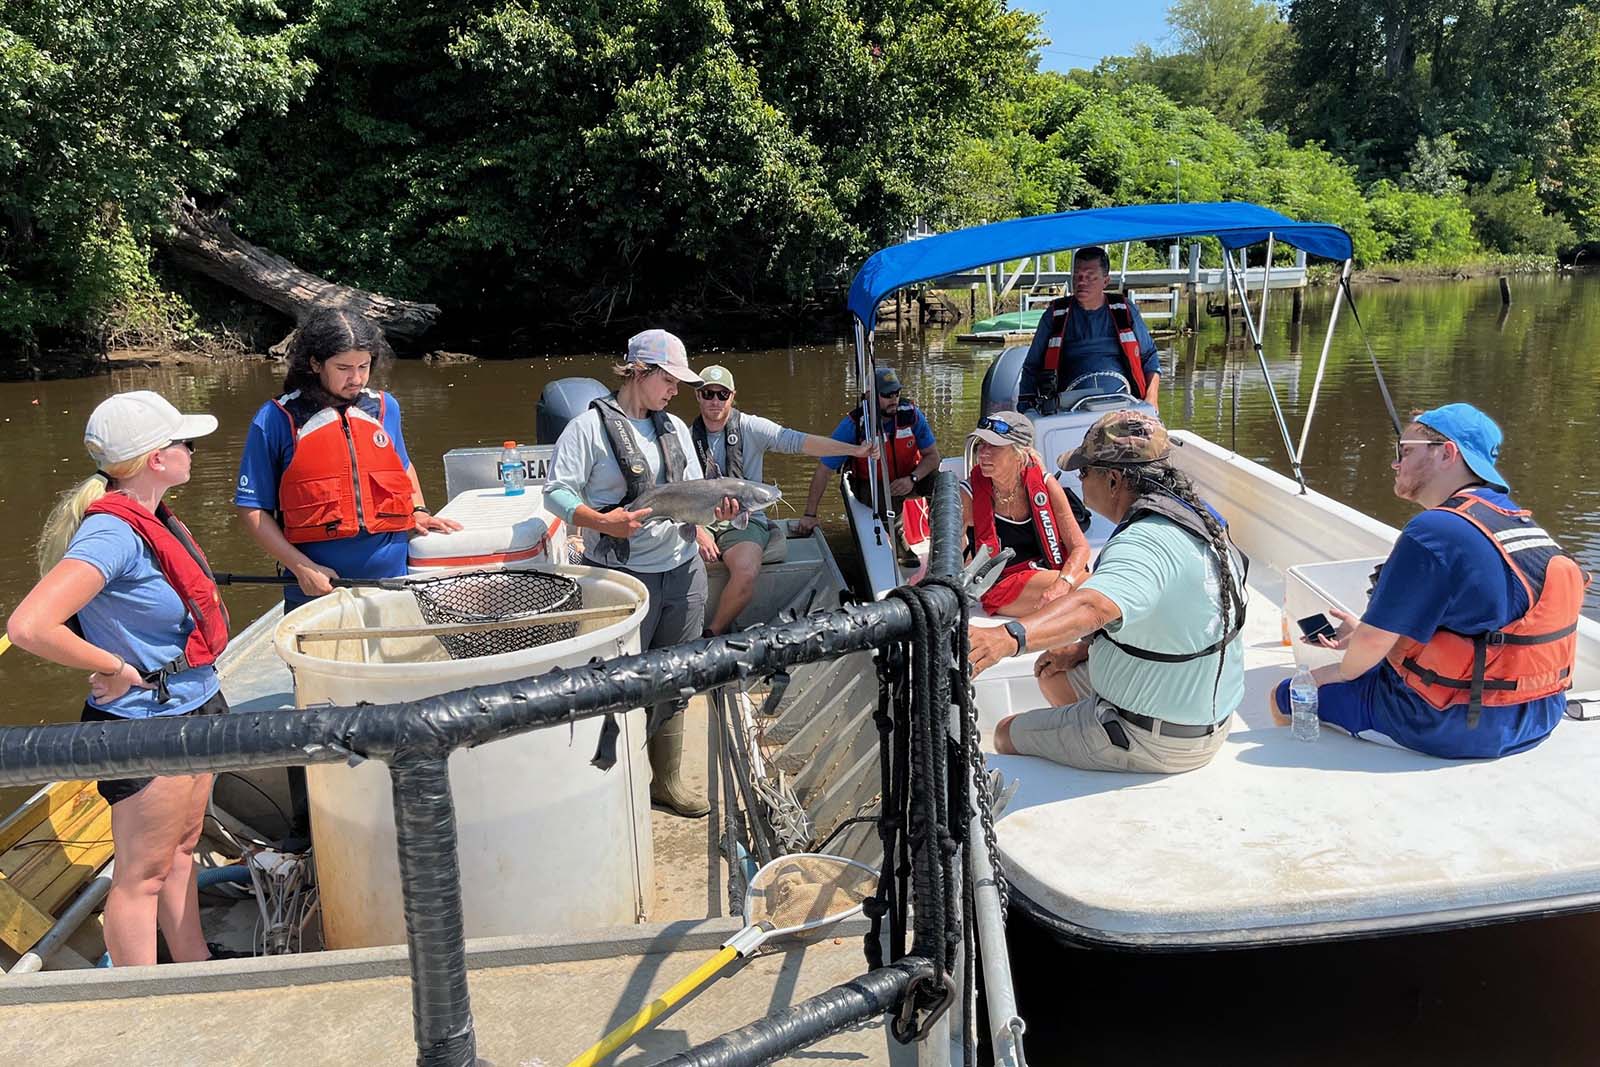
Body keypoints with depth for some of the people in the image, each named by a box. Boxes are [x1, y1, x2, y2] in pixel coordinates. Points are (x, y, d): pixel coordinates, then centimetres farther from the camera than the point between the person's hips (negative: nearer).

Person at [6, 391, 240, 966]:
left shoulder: (152, 520, 2)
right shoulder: (114, 533, -25)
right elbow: (28, 626, -34)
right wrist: (116, 669, -22)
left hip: (192, 710, 9)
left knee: (181, 849, 22)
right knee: (143, 874, 6)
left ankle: (195, 963, 39)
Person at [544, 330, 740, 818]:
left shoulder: (674, 427, 13)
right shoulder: (590, 426, -7)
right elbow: (556, 491, -12)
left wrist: (717, 507, -5)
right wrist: (603, 523, -27)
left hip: (683, 569, 7)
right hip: (621, 574, -6)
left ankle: (666, 780, 29)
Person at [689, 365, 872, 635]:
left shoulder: (749, 427, 1)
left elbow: (798, 442, -10)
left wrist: (854, 449, -21)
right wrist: (698, 531, -12)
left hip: (744, 520, -1)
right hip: (699, 521, 1)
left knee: (745, 574, -32)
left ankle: (712, 634, -8)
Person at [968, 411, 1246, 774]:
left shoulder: (1148, 543, -31)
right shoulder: (1197, 518, 2)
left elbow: (1094, 607, -51)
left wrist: (1007, 638, -66)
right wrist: (1082, 648, 9)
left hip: (1153, 740, -10)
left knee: (1007, 734, 6)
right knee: (1054, 677, 27)